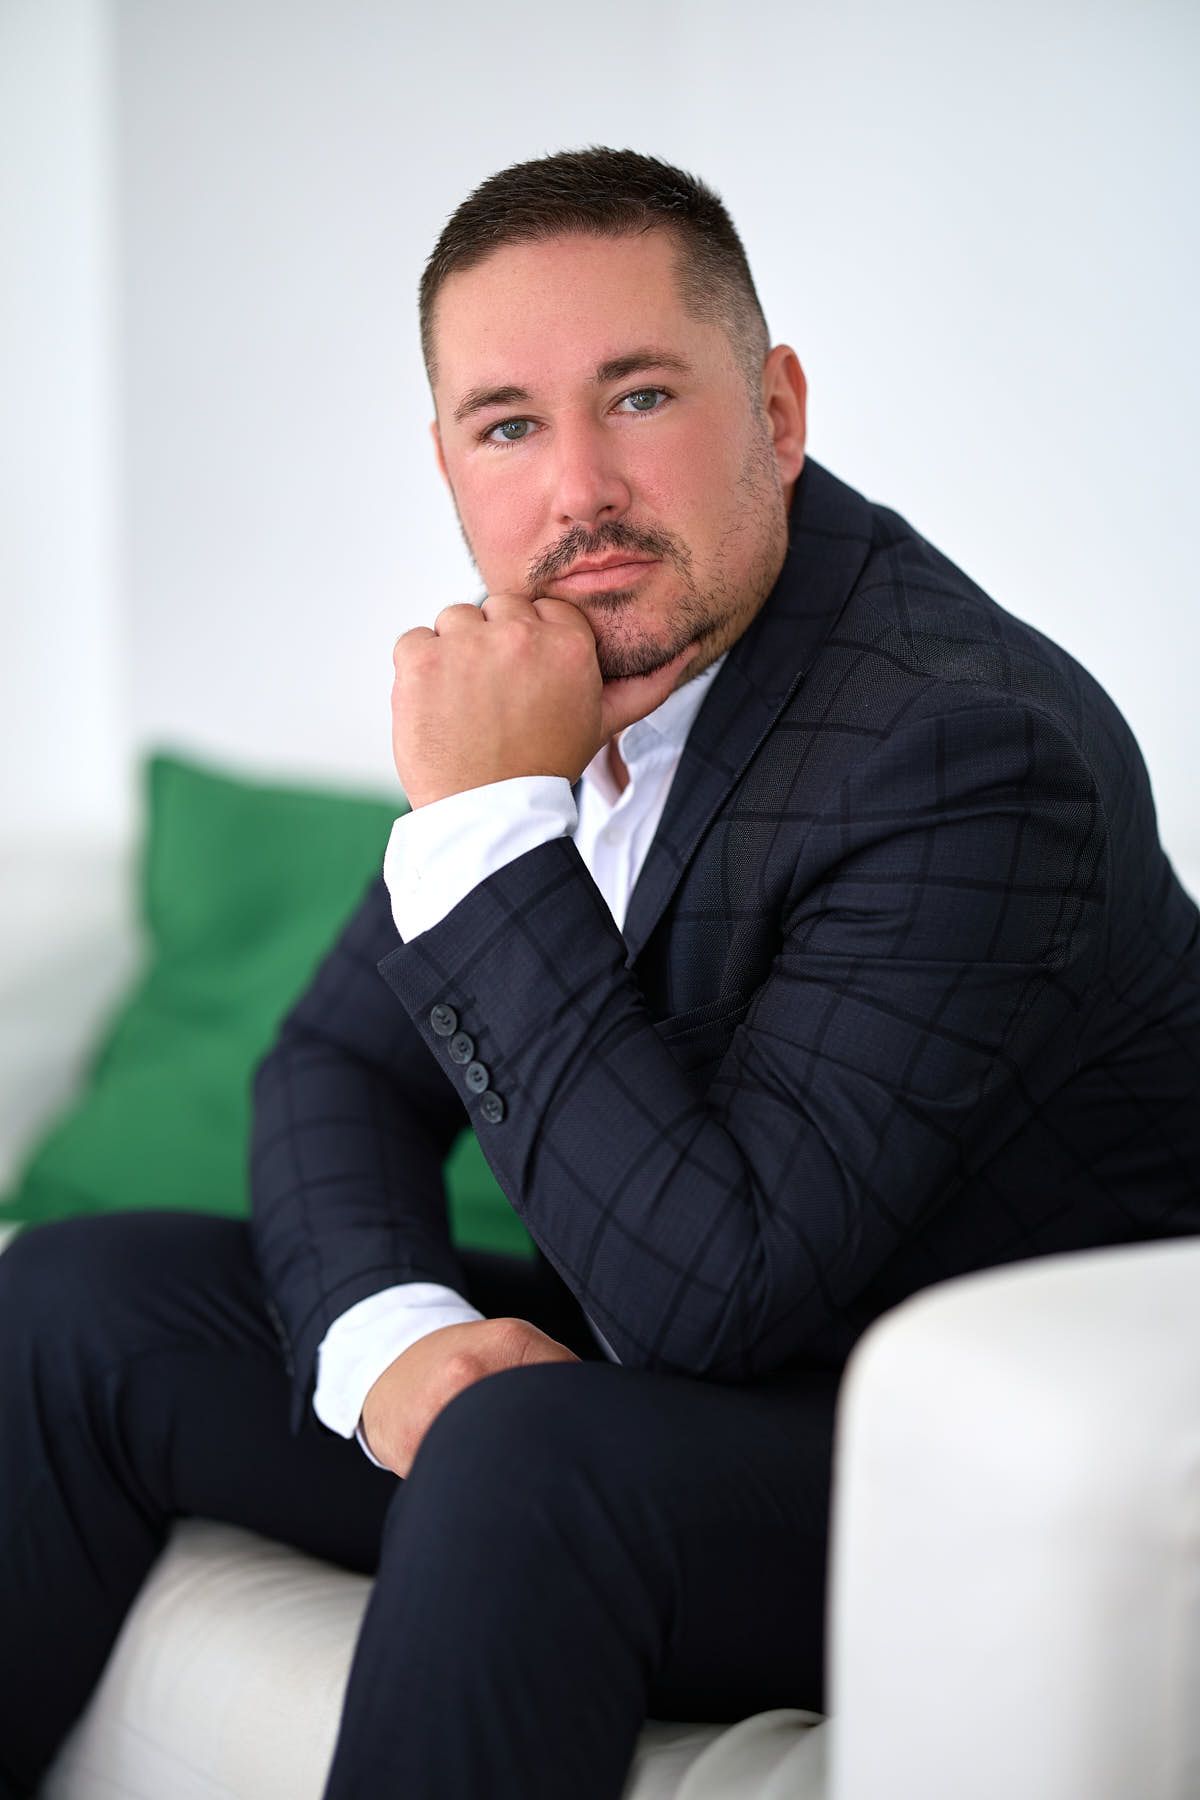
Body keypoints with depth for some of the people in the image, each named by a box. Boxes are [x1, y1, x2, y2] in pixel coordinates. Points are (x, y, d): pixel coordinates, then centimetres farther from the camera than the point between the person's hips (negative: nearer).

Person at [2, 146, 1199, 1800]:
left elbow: (712, 1289, -30)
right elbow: (342, 1061, 8)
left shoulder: (974, 749, -26)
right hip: (672, 1368, 8)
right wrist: (388, 1335, -14)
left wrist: (491, 822, -29)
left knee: (532, 1452, -37)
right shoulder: (565, 669, -1)